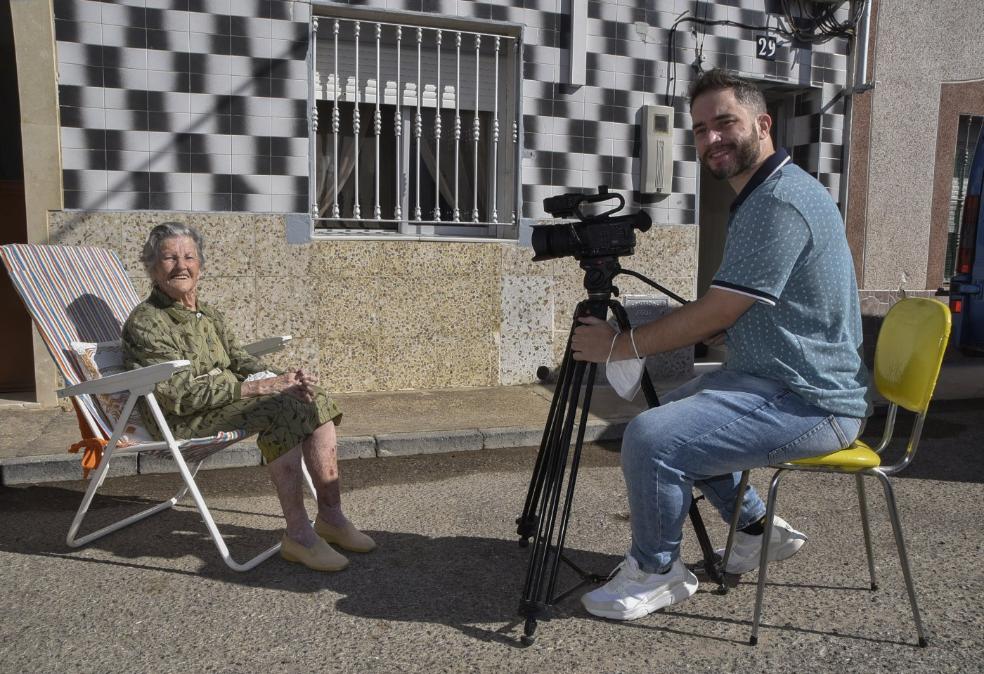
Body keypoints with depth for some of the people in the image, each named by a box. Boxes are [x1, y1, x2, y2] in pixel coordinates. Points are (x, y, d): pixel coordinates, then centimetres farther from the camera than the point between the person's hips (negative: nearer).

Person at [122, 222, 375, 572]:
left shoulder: (209, 314, 16)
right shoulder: (145, 323, -11)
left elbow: (239, 359, 14)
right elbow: (182, 394, -20)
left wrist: (281, 378, -8)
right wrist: (257, 387, -24)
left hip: (228, 397, 8)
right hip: (182, 419, -8)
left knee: (314, 400, -10)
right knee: (281, 411, -29)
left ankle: (330, 515, -7)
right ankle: (298, 534, -26)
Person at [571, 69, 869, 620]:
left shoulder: (780, 201, -20)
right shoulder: (759, 196, 14)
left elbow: (717, 313, -21)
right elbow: (734, 318, 18)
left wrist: (621, 346, -11)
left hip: (807, 405, -11)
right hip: (772, 378, 11)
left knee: (652, 439, -24)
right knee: (675, 412, 25)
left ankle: (657, 572, 1)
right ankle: (757, 527, 29)